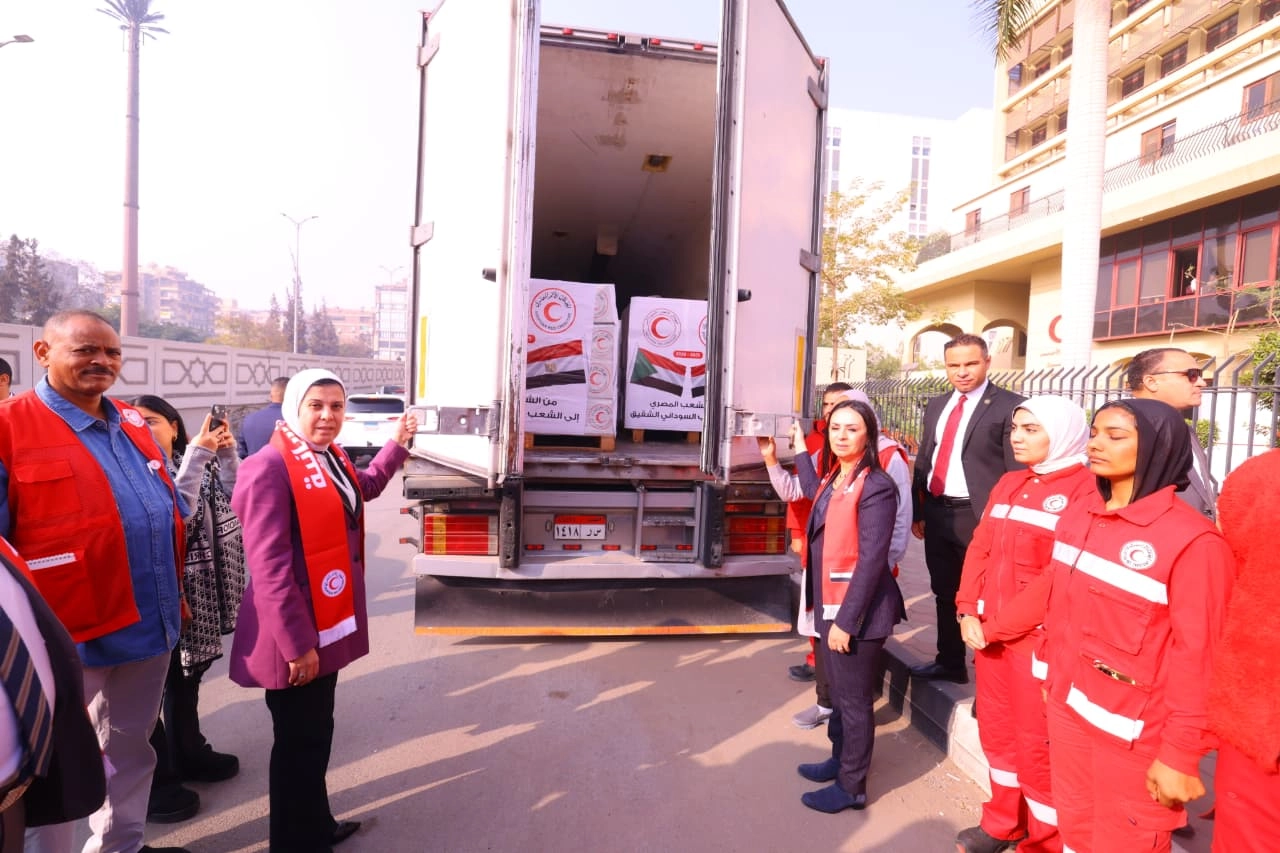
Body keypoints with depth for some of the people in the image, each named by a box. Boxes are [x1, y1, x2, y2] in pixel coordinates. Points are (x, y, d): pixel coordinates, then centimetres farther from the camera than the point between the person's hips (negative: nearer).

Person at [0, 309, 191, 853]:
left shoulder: (133, 425, 8)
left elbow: (170, 510, 15)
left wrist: (173, 595, 15)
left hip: (149, 623, 6)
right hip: (68, 635, -6)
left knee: (130, 750, 22)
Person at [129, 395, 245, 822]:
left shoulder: (196, 464, 6)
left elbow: (235, 500, 0)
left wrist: (226, 455, -10)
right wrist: (197, 454, -27)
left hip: (195, 590, 7)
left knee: (187, 675, 20)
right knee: (153, 684, 4)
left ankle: (188, 754, 36)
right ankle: (154, 780, 17)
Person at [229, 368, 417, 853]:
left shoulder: (330, 458, 5)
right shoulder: (270, 468, -21)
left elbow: (365, 487, 29)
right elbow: (269, 568, -24)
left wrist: (399, 443, 23)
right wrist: (297, 643, -23)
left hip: (328, 622, 9)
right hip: (295, 633, -9)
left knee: (318, 732, 23)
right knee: (299, 742, 7)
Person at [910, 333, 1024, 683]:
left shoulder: (1009, 406, -9)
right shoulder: (936, 405, 12)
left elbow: (1018, 471, -12)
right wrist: (917, 510, 12)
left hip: (980, 516, -6)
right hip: (937, 513, 7)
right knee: (944, 594, 18)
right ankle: (949, 662, 33)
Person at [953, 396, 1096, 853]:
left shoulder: (1086, 490, -13)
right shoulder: (1008, 484, 10)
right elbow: (980, 549, 10)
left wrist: (996, 627, -15)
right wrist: (968, 612, -3)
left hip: (1039, 640, -7)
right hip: (989, 633, 7)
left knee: (1038, 746, 6)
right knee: (997, 733, 19)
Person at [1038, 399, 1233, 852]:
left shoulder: (1191, 540, -18)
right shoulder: (1076, 518, 1)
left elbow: (1198, 657, -16)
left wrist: (1180, 754, -13)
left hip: (1134, 734, -5)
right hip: (1068, 711, 5)